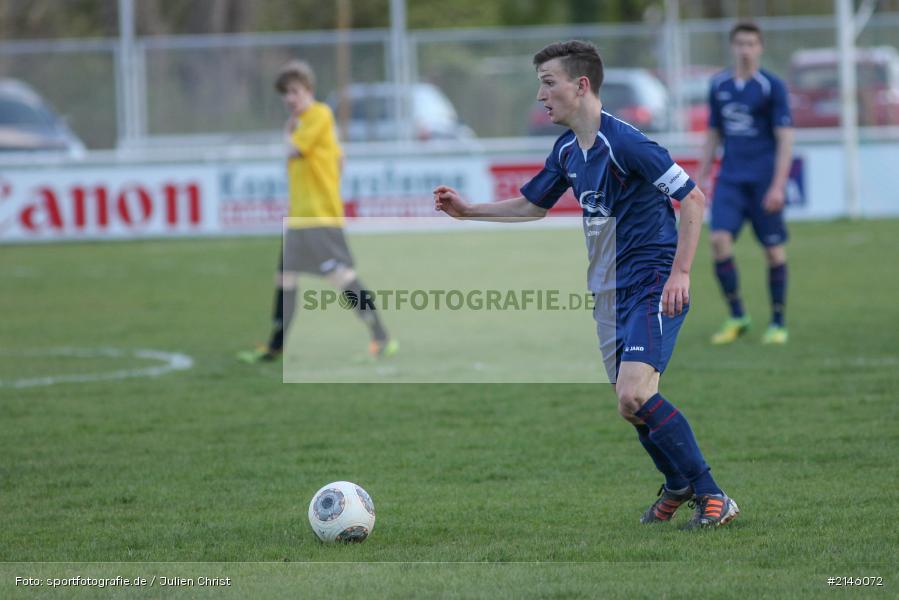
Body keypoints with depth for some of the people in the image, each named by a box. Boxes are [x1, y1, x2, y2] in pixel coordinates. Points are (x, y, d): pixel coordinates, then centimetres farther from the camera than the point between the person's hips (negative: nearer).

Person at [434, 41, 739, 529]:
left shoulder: (623, 142, -18)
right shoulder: (567, 150, 9)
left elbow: (693, 199, -18)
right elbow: (533, 204, 26)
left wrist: (679, 273, -22)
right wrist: (467, 210, 18)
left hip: (655, 287, -9)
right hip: (610, 292, 9)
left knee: (634, 395, -22)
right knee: (634, 405, 10)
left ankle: (712, 497, -14)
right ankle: (678, 487, 33)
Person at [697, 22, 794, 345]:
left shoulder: (771, 86, -5)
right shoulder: (719, 85, 9)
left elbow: (785, 139, -7)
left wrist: (778, 186, -14)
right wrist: (701, 178, 14)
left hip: (764, 180, -3)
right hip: (730, 178, 3)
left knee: (774, 248, 0)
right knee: (719, 239, -13)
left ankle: (778, 322, 13)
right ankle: (737, 316, 0)